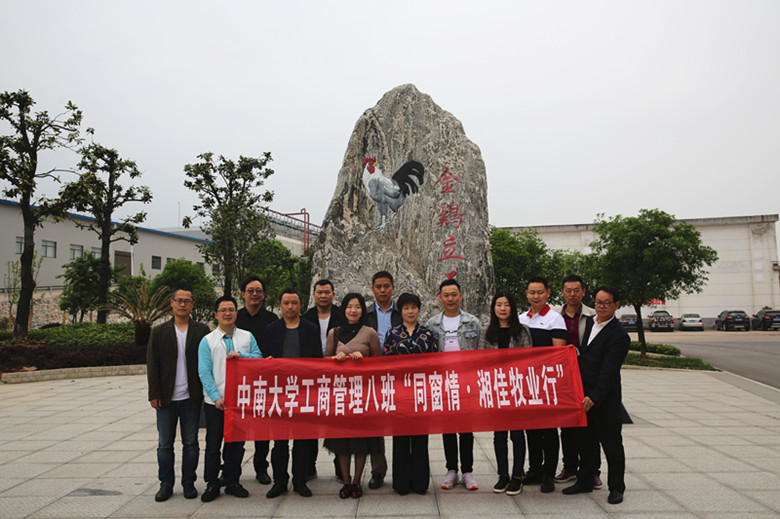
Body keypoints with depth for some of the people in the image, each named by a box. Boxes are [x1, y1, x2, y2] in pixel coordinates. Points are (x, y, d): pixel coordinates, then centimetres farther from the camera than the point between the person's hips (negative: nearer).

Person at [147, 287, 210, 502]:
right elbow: (152, 365, 3)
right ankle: (166, 484, 23)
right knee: (164, 444, 9)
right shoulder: (159, 332, 4)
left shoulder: (201, 331, 2)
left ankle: (188, 482, 22)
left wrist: (206, 391, -5)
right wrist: (154, 394, -4)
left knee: (190, 443, 8)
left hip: (191, 397, 0)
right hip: (166, 398, 1)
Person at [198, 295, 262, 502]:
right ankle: (212, 485, 19)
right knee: (213, 444, 6)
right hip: (215, 401, -1)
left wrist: (241, 355, -17)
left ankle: (232, 482, 24)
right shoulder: (207, 341, 0)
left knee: (236, 442, 10)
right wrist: (216, 397, -12)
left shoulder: (247, 337, 6)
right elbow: (204, 372, -4)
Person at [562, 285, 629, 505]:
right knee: (585, 441, 16)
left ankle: (616, 488, 20)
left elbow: (608, 372, -19)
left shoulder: (619, 335, -14)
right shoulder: (588, 322, 8)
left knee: (611, 444, 6)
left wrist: (594, 397, -23)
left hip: (605, 400, -7)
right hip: (583, 396, 7)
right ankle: (584, 481, 29)